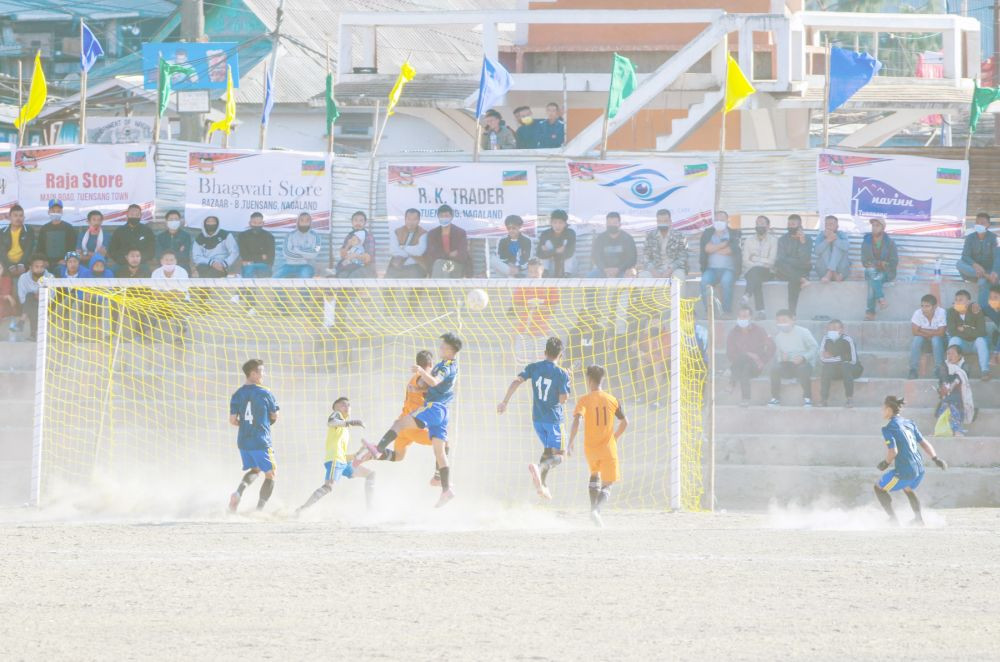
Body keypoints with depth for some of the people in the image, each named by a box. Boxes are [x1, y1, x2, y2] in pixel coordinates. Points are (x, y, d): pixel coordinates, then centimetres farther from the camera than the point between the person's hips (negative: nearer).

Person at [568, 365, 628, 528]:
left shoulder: (584, 400, -5)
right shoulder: (612, 400, 2)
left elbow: (577, 420, -21)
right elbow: (625, 422, 6)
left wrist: (571, 443, -19)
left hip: (590, 448, 1)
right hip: (608, 447, -1)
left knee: (594, 475, 30)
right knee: (607, 484, 4)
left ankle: (594, 507, 20)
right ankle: (597, 509, -23)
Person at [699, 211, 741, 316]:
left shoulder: (734, 233, 10)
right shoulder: (707, 233, 15)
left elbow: (731, 249, -7)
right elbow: (707, 248, -4)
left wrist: (714, 249, -1)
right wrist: (724, 244, -4)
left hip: (728, 269, -1)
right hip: (711, 269, 1)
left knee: (726, 281, -36)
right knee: (705, 281, -32)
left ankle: (727, 311, -26)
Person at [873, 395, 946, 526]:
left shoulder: (888, 428, -10)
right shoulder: (909, 423, 11)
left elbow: (893, 452, -19)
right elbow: (924, 443, 13)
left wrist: (885, 463, 0)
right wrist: (936, 459, 18)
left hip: (904, 472, -7)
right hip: (919, 470, 7)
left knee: (879, 488, 15)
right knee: (908, 489, 37)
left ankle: (893, 519, 7)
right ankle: (919, 519, 34)